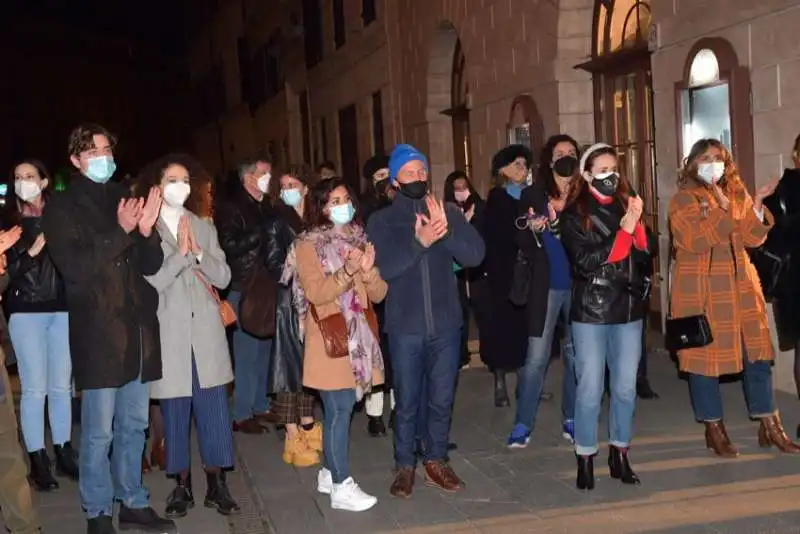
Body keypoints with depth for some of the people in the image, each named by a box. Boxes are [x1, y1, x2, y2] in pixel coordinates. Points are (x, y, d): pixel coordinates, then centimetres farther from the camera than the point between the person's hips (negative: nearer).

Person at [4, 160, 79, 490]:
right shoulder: (9, 221, 4)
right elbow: (8, 269, -4)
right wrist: (32, 250, -18)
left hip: (62, 308, 2)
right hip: (26, 311, -2)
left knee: (62, 385, 6)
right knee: (35, 388, -4)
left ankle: (63, 453, 17)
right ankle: (38, 460, 4)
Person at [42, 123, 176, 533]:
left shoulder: (124, 201, 13)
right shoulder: (61, 207, -2)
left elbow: (151, 265, 9)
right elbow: (74, 268, -14)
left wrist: (146, 232, -11)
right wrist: (120, 232, -21)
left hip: (137, 329, 5)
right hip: (97, 334, -5)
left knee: (133, 426, 13)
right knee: (98, 431, -1)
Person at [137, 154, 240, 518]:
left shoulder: (204, 228, 13)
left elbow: (223, 277, 5)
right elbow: (150, 282, -11)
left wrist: (198, 252, -9)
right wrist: (180, 253, -15)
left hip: (206, 331, 3)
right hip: (169, 334, -3)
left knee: (213, 409, 4)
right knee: (175, 412, 5)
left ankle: (216, 485, 13)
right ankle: (182, 486, 18)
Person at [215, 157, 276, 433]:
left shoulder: (265, 207, 16)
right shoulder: (231, 207, -5)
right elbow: (229, 245, -16)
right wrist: (260, 235, -16)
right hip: (244, 289, -7)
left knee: (264, 349, 10)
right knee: (246, 352, -5)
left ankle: (260, 405, 20)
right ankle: (242, 414, 2)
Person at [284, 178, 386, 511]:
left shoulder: (360, 240, 11)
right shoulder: (308, 244, -6)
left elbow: (378, 294, 6)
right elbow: (316, 293, -17)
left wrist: (368, 271, -14)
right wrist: (347, 272, -28)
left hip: (358, 337, 6)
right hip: (329, 340, -6)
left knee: (337, 409, 11)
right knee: (340, 409, -8)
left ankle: (329, 473, 23)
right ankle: (341, 487, -3)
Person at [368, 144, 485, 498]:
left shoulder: (448, 213, 4)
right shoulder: (381, 221, 1)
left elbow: (475, 255, -8)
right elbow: (384, 267, -14)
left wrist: (447, 231, -24)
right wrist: (419, 242, -28)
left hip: (446, 324, 2)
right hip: (405, 327, -2)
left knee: (442, 399, 12)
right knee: (407, 401, 6)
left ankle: (435, 461, 27)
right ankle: (404, 466, 21)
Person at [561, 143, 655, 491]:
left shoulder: (626, 205, 10)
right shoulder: (575, 214, -3)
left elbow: (646, 253, 3)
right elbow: (586, 263, -14)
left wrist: (638, 223, -13)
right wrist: (623, 231, -16)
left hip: (628, 308, 4)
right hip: (590, 311, -4)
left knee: (626, 387, 9)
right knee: (590, 389, -2)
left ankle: (619, 455, 22)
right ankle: (585, 459, 9)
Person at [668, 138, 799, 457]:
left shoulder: (737, 193, 13)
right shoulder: (684, 199, -4)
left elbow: (753, 238, 5)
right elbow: (695, 241, -18)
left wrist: (758, 204, -9)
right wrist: (721, 208, -23)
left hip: (740, 284, 5)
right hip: (700, 288, -5)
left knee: (758, 353, 6)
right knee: (705, 356, 1)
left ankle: (769, 426, 16)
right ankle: (714, 429, 14)